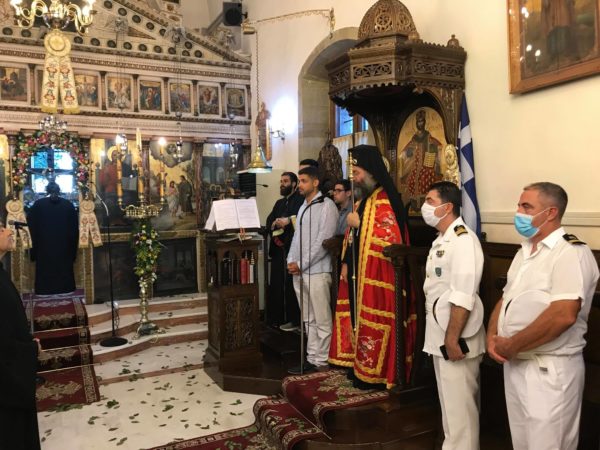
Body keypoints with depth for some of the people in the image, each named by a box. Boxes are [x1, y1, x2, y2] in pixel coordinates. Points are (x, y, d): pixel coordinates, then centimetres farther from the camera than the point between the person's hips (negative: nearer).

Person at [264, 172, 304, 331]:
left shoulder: (301, 200, -3)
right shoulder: (279, 203, 22)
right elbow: (269, 221, 11)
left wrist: (288, 220, -22)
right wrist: (274, 223, -9)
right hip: (278, 248, 8)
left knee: (291, 285, -3)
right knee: (276, 284, 10)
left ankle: (294, 319, 6)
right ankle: (276, 318, 20)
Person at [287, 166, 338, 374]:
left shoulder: (326, 205, -7)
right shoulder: (303, 207, 19)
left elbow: (323, 241, -13)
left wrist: (301, 264, -12)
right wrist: (291, 261, 3)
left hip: (317, 271, -8)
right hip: (298, 271, 8)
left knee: (322, 320, 0)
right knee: (308, 319, 12)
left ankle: (321, 361, 8)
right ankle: (311, 358, 20)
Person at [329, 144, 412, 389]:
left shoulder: (384, 201, -16)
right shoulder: (365, 199, 14)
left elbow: (391, 239, -26)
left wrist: (359, 223, -19)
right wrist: (346, 262, 10)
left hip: (377, 277, -10)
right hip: (360, 273, 10)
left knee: (372, 322, -1)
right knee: (360, 320, 15)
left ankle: (374, 372, 11)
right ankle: (360, 366, 27)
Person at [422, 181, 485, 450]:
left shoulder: (463, 239, -18)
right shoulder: (442, 240, 13)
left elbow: (463, 297, -24)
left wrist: (452, 338, -23)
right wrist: (443, 337, 17)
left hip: (456, 338, -9)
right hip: (439, 335, 9)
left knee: (459, 405, 3)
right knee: (450, 401, 20)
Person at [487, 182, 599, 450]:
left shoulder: (571, 252, -16)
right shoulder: (525, 251, 12)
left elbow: (563, 315, -27)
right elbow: (507, 298, 16)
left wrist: (512, 345, -18)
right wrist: (492, 336, -2)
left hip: (550, 370, -8)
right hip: (514, 364, 8)